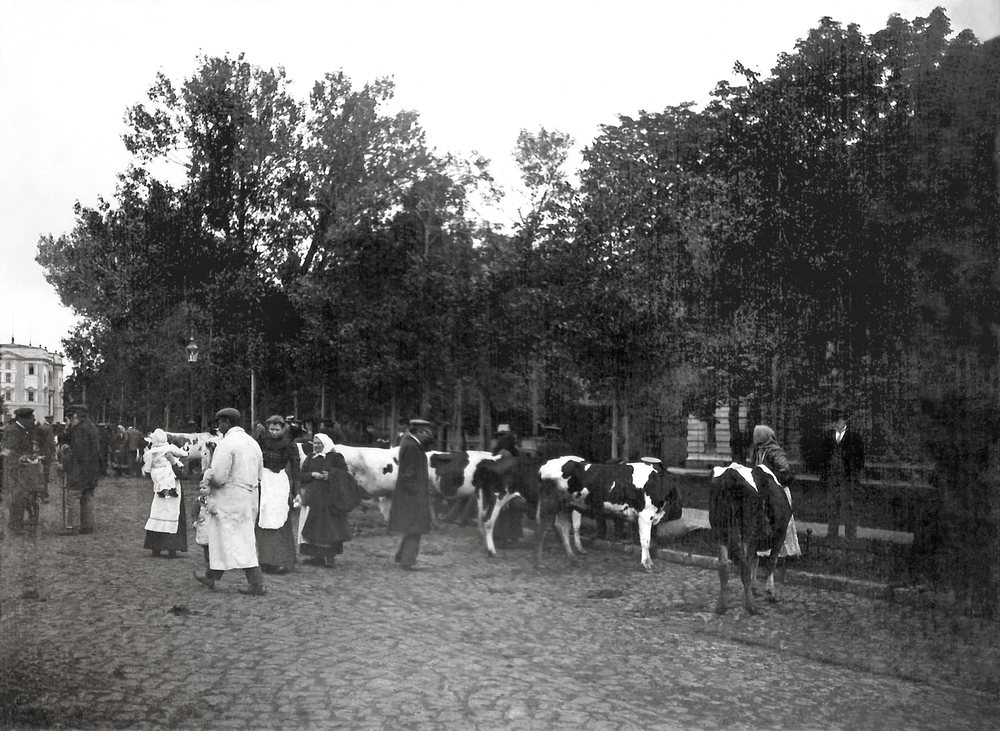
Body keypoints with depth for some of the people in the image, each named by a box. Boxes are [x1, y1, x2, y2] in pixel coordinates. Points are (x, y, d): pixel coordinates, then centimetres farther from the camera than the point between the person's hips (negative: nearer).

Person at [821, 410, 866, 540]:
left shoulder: (854, 437, -3)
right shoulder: (828, 435, 8)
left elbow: (859, 458, -1)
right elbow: (823, 455, 11)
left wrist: (856, 478, -6)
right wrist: (822, 474, 6)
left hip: (848, 479, -3)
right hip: (831, 477, 4)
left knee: (848, 507, -1)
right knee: (831, 506, 9)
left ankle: (850, 535, 8)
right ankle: (832, 533, 20)